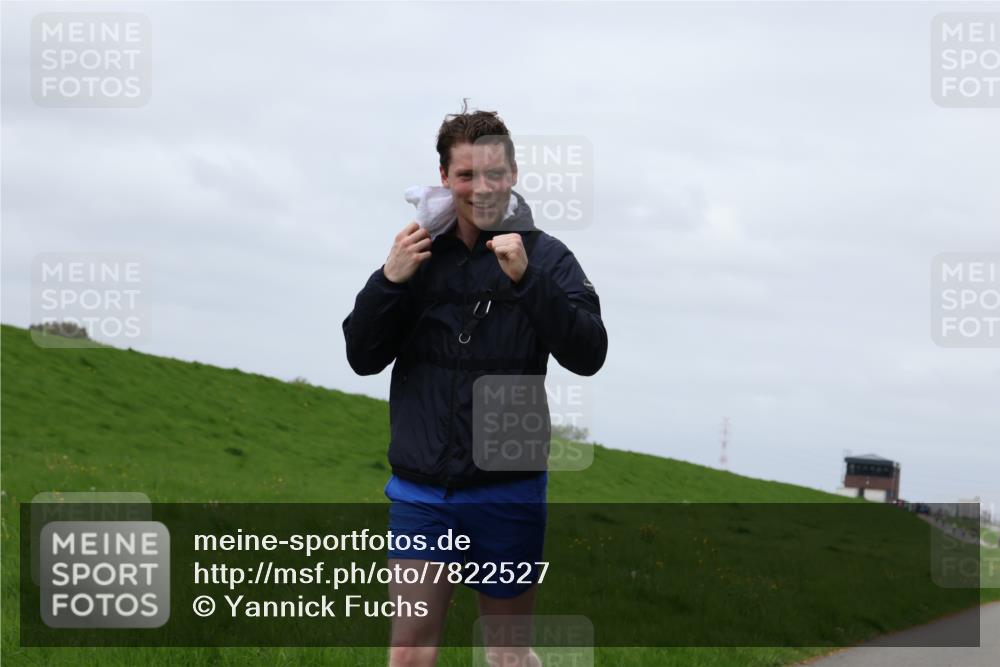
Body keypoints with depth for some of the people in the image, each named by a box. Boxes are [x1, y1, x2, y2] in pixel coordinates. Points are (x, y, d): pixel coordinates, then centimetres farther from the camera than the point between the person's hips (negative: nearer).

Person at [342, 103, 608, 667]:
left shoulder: (545, 257, -2)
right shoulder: (418, 254, 6)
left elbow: (589, 356, -13)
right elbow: (363, 358, 6)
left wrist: (526, 278, -23)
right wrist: (389, 281, -11)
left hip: (509, 488, -2)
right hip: (420, 489, 2)